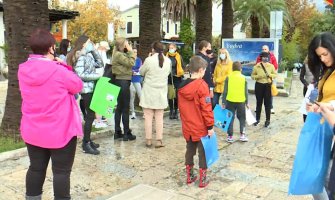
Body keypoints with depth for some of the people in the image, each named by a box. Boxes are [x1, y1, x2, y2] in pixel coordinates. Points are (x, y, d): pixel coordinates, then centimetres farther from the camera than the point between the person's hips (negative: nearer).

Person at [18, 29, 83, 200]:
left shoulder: (23, 70, -1)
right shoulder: (58, 71, -20)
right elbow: (78, 86, -6)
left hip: (32, 130, 6)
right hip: (60, 130, -6)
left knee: (36, 168, 18)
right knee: (61, 171, 6)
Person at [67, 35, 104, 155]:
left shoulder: (88, 55, 13)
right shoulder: (80, 56, -12)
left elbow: (100, 64, 13)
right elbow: (80, 75, -20)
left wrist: (94, 50, 7)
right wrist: (97, 75, -15)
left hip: (91, 88, 9)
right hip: (86, 89, -9)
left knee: (90, 115, 15)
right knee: (90, 116, -7)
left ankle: (87, 140, 25)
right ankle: (86, 144, 0)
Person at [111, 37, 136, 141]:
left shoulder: (120, 54, 17)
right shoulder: (119, 55, -13)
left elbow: (128, 64, 11)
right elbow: (131, 63, -20)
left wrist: (129, 52, 6)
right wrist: (131, 51, -11)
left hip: (120, 82, 10)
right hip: (123, 82, -10)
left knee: (119, 107, 12)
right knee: (125, 108, -4)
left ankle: (117, 132, 19)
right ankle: (126, 133, 2)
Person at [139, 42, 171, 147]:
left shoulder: (149, 60, -13)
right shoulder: (168, 61, -2)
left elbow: (141, 72, 2)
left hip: (149, 92, -3)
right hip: (161, 93, 3)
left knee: (148, 116, 5)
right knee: (159, 117, 8)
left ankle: (148, 140, 10)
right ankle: (159, 140, 9)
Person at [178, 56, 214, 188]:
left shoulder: (182, 86, 3)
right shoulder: (202, 85, -18)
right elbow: (206, 108, -18)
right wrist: (210, 126, -11)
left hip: (187, 127, 6)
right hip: (201, 127, -6)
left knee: (189, 150, 17)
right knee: (203, 152, 7)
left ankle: (189, 176, 27)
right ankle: (202, 179, 15)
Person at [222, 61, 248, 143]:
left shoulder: (228, 77, -2)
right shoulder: (243, 78, 0)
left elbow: (225, 91, -3)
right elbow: (246, 92, 2)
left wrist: (223, 102, 2)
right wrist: (247, 102, 11)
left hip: (230, 101, 0)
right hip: (241, 102, 0)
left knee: (230, 118, 7)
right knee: (242, 118, 15)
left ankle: (230, 136, 8)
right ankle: (242, 135, 9)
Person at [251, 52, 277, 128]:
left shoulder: (271, 66, 2)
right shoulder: (256, 66, -1)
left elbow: (275, 75, 8)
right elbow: (252, 76, 3)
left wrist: (270, 75, -12)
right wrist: (258, 76, -15)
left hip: (268, 86, 0)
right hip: (259, 85, 0)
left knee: (267, 103, 2)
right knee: (259, 103, 8)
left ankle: (268, 120, 12)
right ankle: (257, 119, 20)